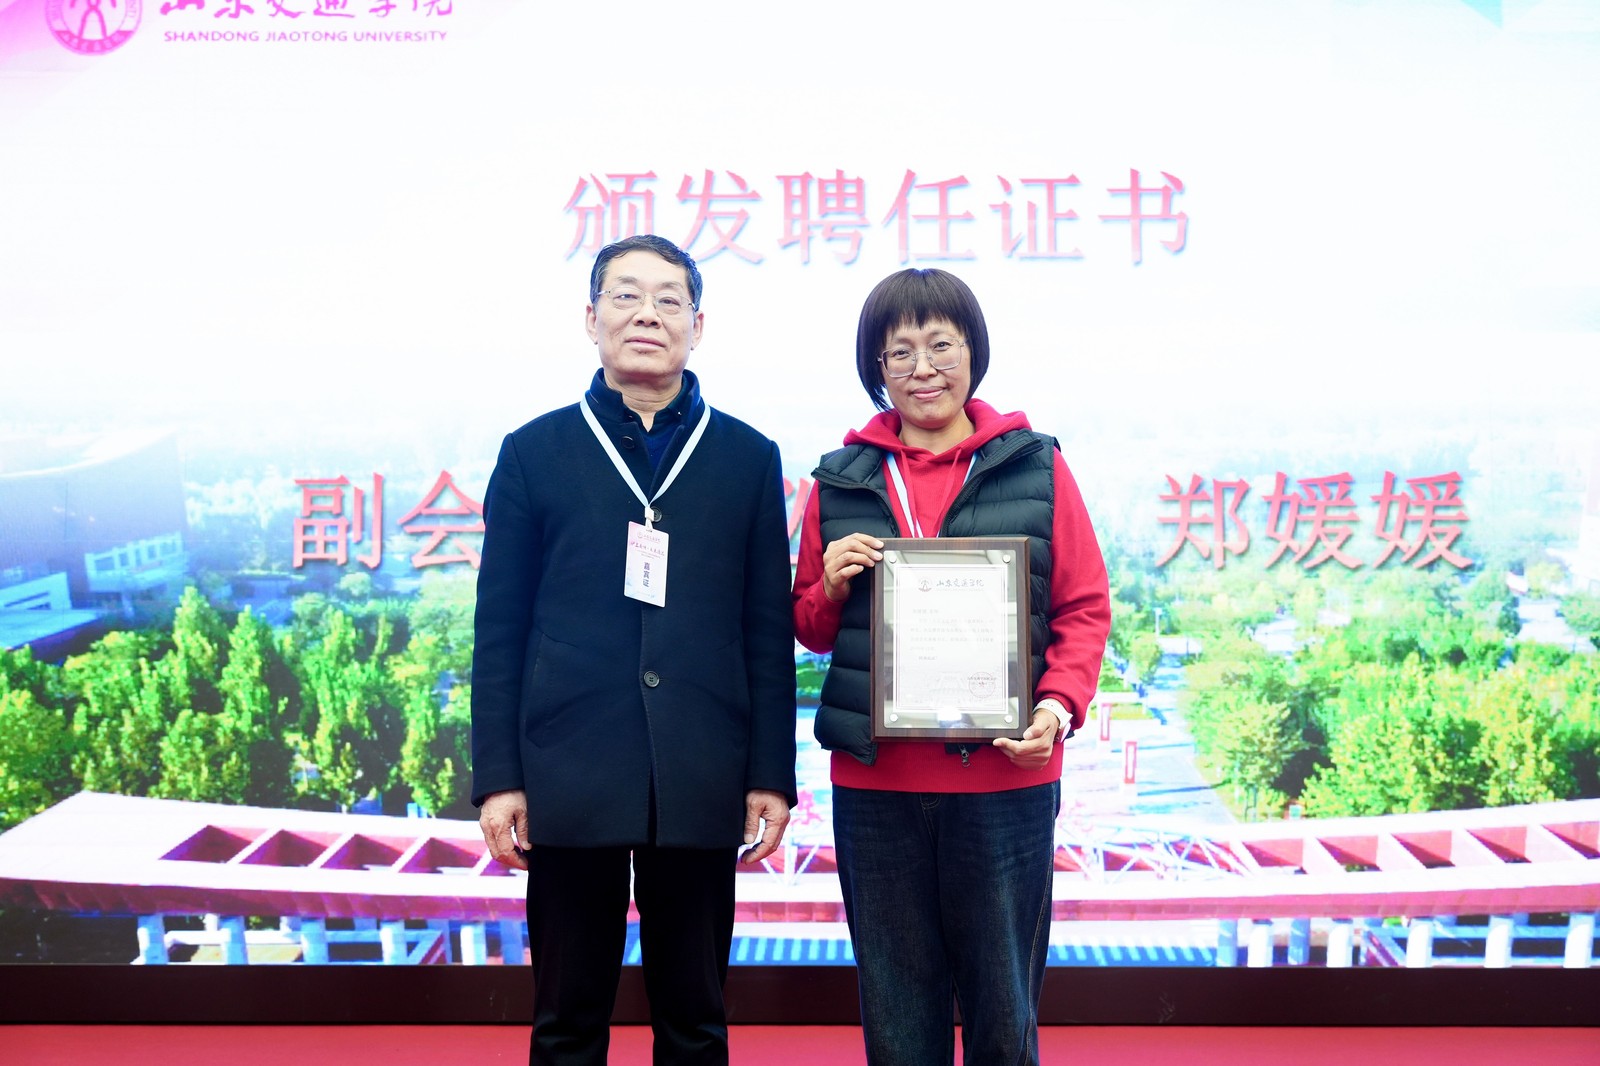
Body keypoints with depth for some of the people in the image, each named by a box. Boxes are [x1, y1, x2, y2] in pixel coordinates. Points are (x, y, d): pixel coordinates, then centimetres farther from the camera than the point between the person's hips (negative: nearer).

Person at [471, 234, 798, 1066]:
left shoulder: (748, 458, 7)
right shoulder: (535, 452, 5)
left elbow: (769, 631, 6)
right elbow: (499, 630, 4)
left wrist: (771, 775, 1)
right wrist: (497, 777, -2)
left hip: (701, 786, 1)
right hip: (570, 779, 0)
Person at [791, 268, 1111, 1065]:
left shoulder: (1035, 468, 3)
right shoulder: (841, 481, 8)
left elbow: (1085, 608, 2)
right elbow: (810, 631, 14)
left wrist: (1059, 705, -14)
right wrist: (830, 588, -8)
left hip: (1005, 781, -1)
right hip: (874, 784, 2)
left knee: (1002, 1002, 9)